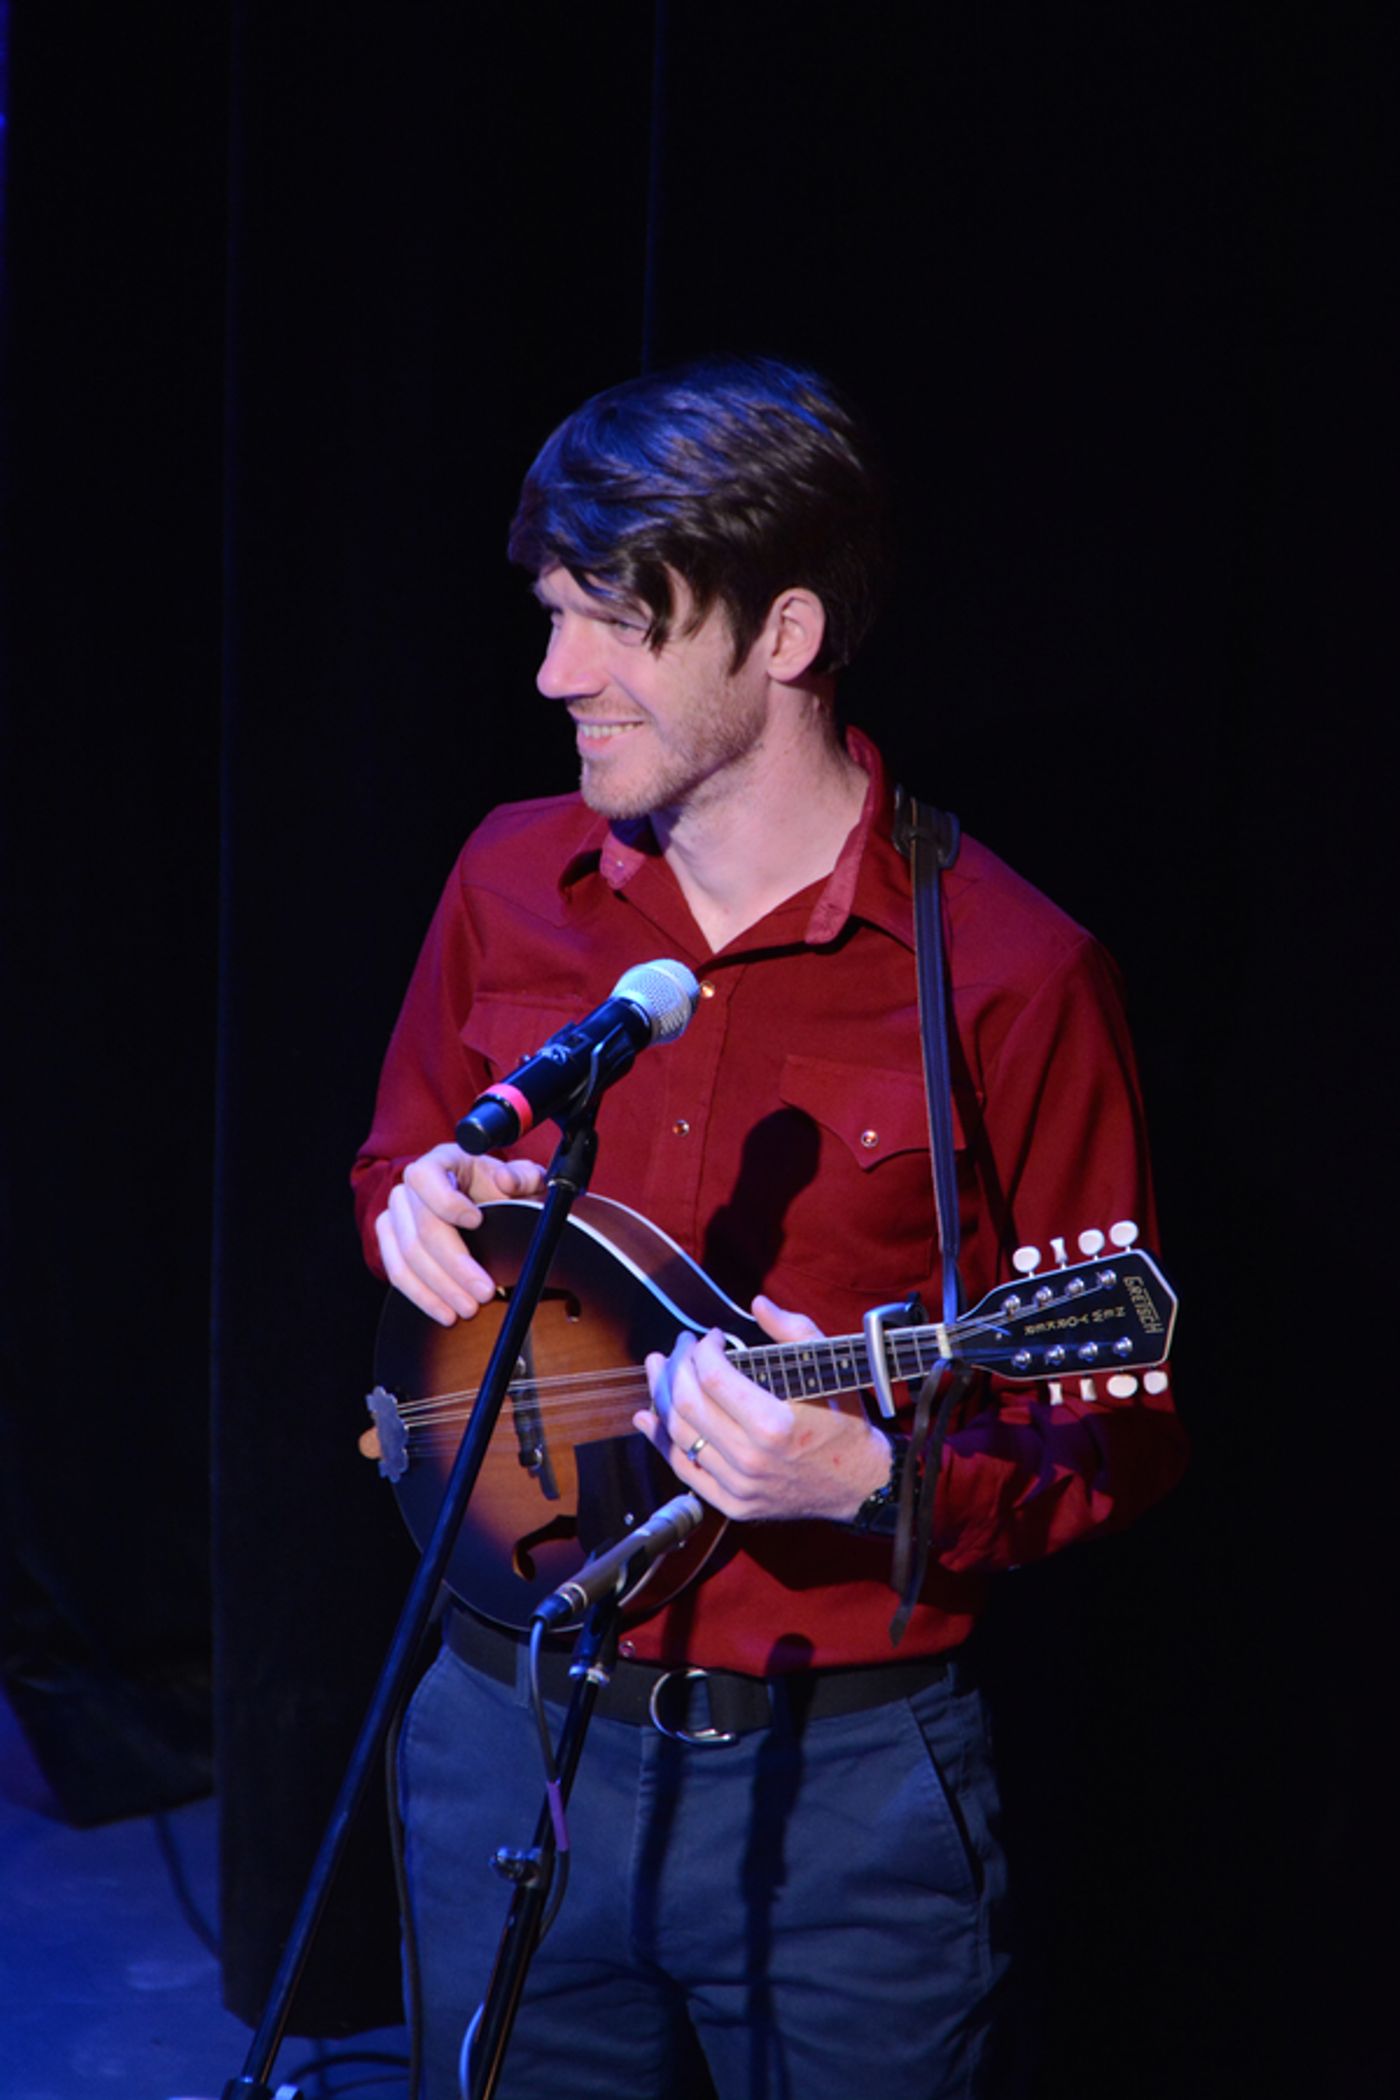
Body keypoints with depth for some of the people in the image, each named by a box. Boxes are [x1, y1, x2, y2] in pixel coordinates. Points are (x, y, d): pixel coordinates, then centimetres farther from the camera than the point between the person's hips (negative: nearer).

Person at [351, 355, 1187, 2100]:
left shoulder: (1007, 974, -14)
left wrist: (880, 1478, -28)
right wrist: (421, 1205, -6)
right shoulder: (511, 879, 1)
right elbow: (395, 1163, 17)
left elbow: (1118, 1440, -10)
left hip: (843, 1777, -4)